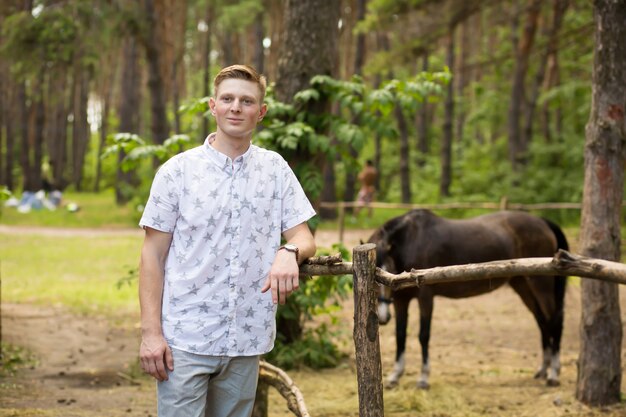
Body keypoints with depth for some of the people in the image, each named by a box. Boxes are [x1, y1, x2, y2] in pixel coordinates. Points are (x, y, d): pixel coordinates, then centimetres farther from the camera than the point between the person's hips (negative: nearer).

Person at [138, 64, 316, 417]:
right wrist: (151, 332, -8)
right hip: (184, 339, -3)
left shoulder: (275, 169, 7)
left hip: (247, 343, 3)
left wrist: (290, 252, -18)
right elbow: (153, 255, 0)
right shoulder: (178, 170, 0)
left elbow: (304, 237, 7)